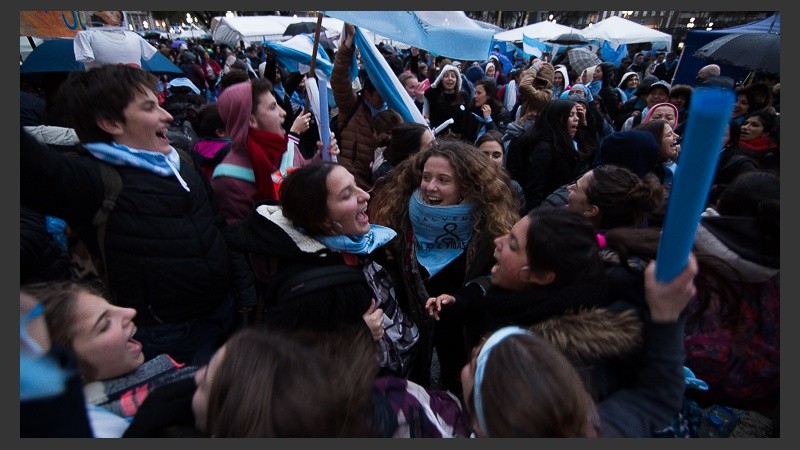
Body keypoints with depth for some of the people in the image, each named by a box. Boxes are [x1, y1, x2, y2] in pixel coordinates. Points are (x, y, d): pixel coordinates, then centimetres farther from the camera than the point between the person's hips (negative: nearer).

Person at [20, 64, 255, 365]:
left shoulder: (181, 163, 6)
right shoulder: (94, 180, -16)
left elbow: (221, 228, 9)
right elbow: (31, 165, -36)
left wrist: (246, 293, 7)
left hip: (225, 311, 7)